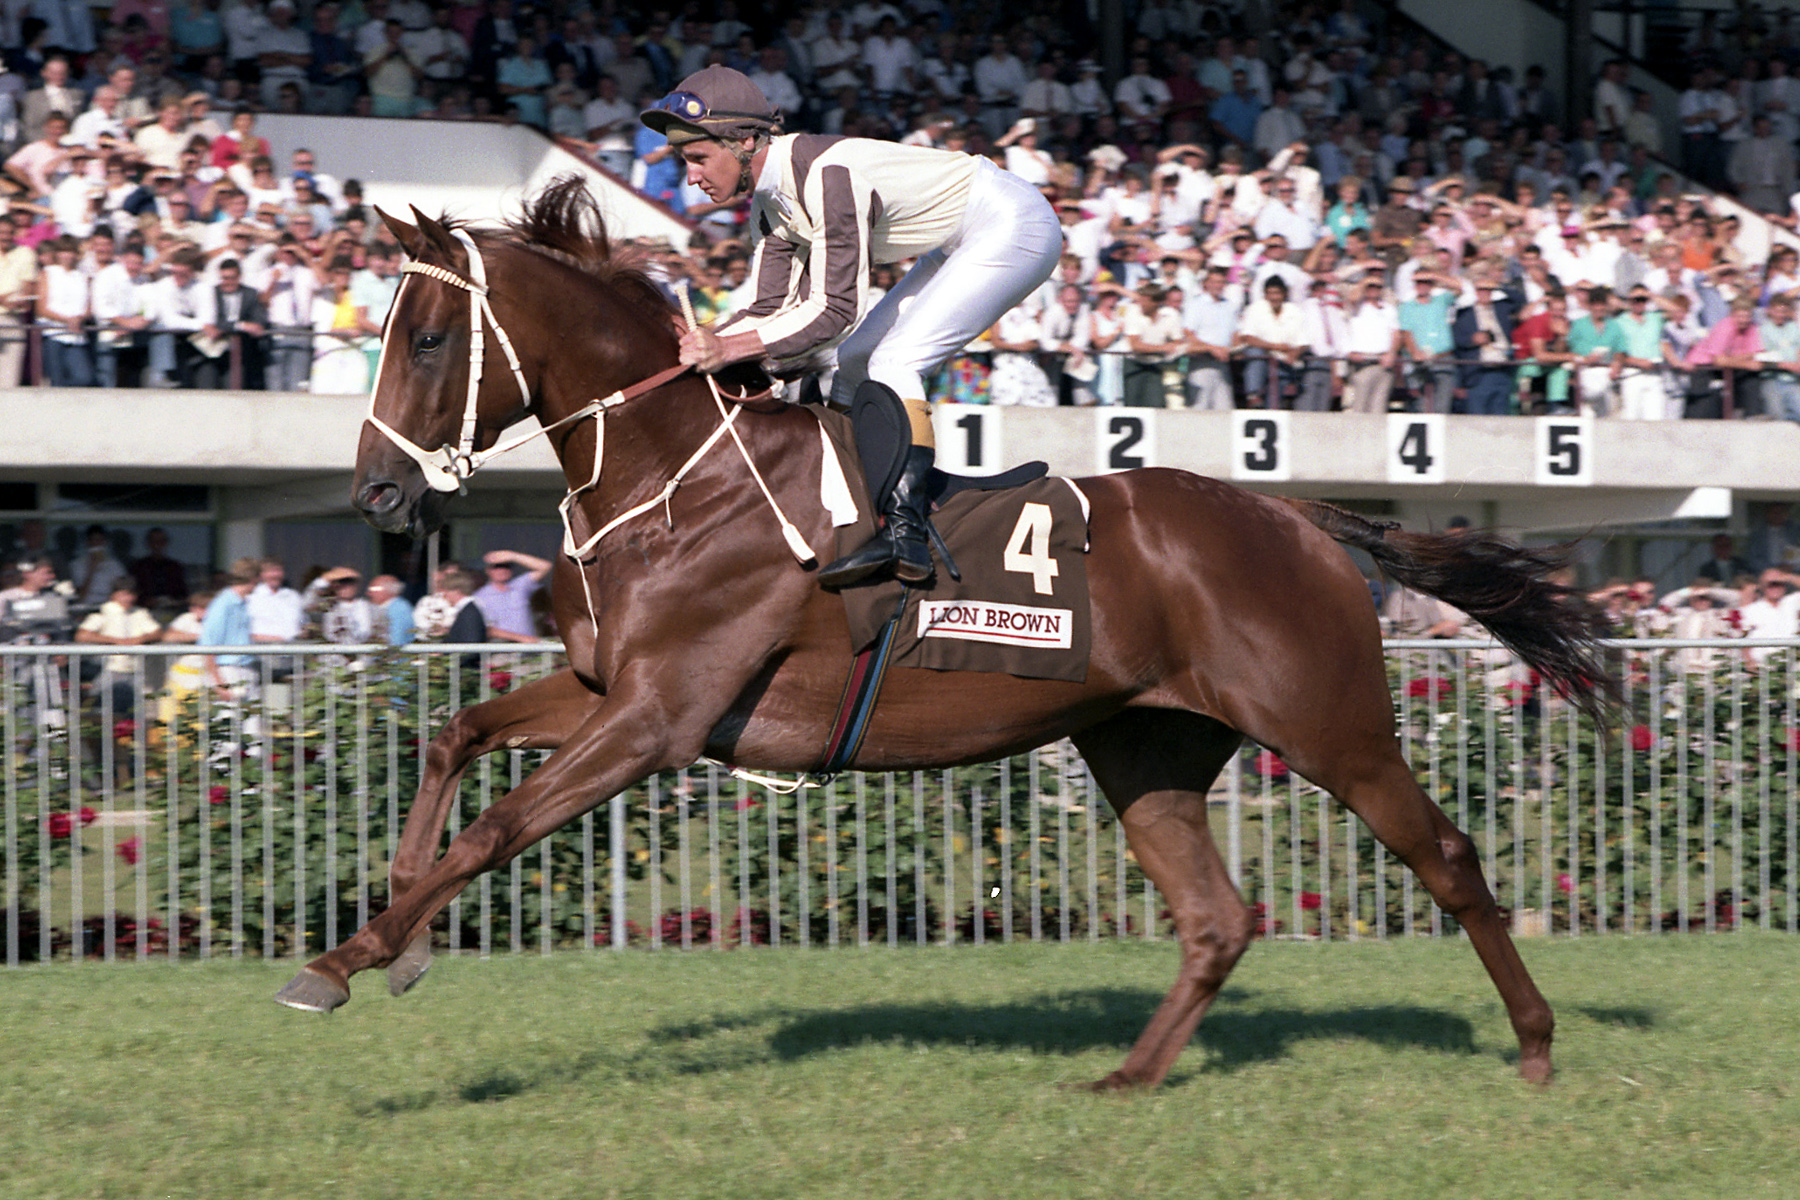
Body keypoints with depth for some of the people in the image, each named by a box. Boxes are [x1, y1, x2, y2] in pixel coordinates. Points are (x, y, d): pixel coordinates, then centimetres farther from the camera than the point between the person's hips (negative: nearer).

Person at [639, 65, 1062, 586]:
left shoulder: (825, 174, -29)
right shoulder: (770, 203, 0)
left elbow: (837, 308, -30)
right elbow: (772, 308, 1)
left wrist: (731, 348, -33)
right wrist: (700, 345, -14)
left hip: (1017, 226, -10)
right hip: (960, 245, 10)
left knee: (892, 363, -20)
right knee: (857, 360, 9)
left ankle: (905, 533, -26)